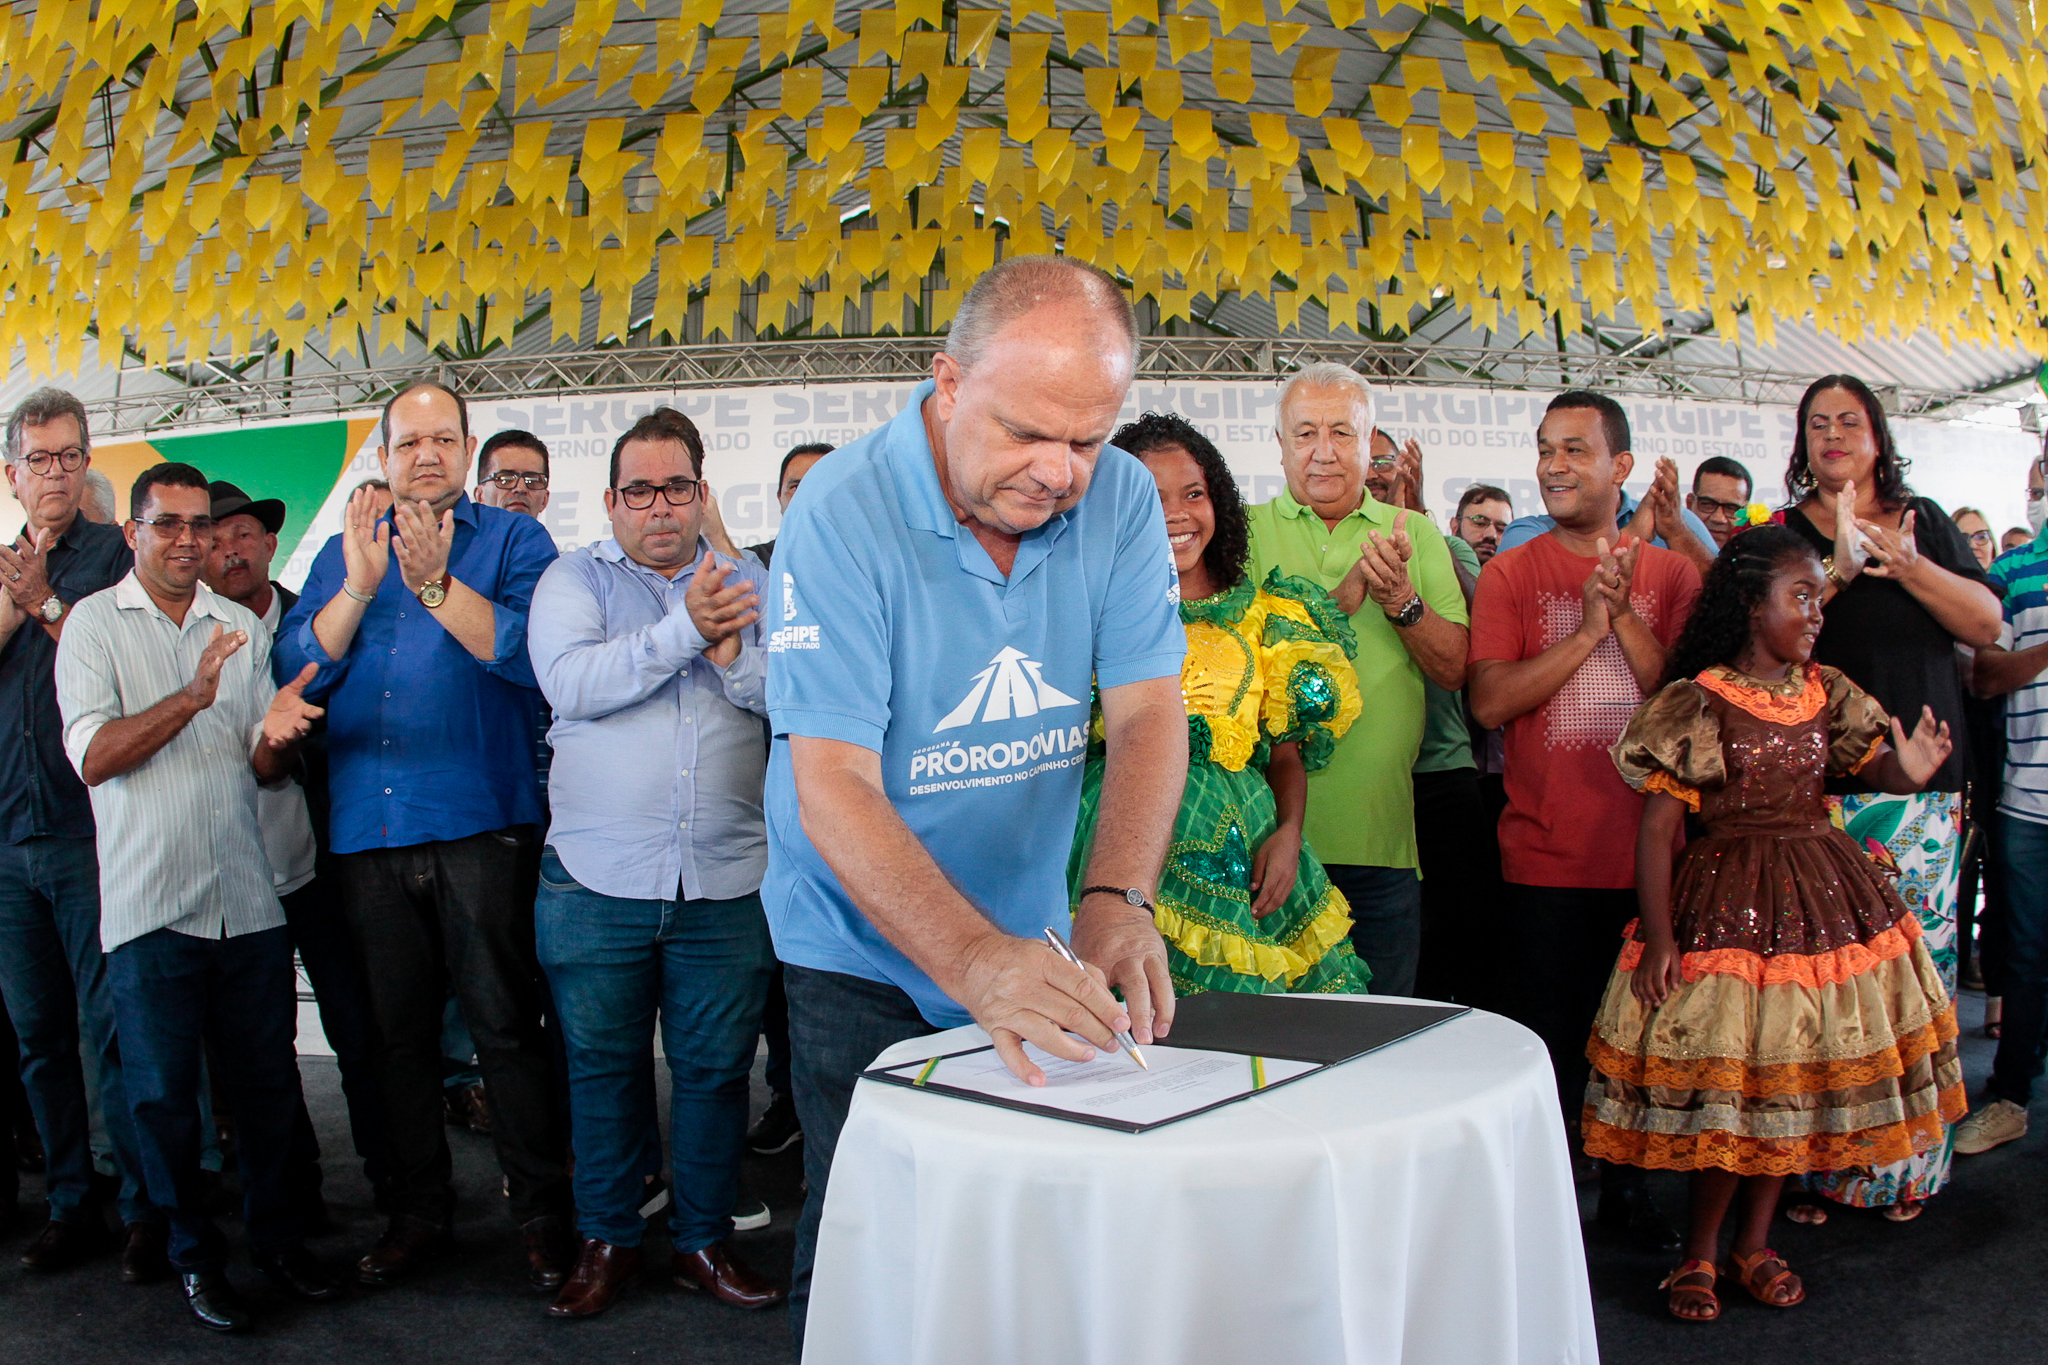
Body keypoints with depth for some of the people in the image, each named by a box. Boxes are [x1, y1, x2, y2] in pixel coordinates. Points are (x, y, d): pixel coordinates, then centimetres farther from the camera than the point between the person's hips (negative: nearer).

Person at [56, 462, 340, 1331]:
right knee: (163, 1093, 5)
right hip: (149, 904, -3)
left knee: (266, 1080, 8)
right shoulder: (95, 623, 1)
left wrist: (276, 735, -12)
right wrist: (192, 698, -23)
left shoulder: (241, 626, 12)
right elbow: (92, 757, -11)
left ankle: (276, 1235, 26)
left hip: (248, 897, 3)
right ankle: (194, 1253, 22)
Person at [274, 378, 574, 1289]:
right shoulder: (343, 550, 15)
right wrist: (360, 585, -10)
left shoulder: (513, 540, 4)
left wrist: (435, 583, -20)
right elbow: (297, 668, 3)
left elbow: (529, 654, -12)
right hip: (368, 829, 4)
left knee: (505, 1023, -1)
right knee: (397, 1028, 12)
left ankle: (542, 1213, 12)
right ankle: (417, 1210, 26)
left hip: (480, 819, -4)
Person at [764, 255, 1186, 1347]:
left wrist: (1116, 901, -31)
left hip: (1032, 941, 4)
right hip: (866, 958, -4)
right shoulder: (842, 517, -23)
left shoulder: (1120, 500, -9)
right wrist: (974, 961, -42)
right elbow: (834, 789, -28)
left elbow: (1148, 711, -13)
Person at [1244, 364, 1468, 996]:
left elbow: (1453, 669, 4)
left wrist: (1401, 599, -14)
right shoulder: (1246, 530, 4)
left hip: (1380, 835, 2)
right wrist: (1346, 594, -21)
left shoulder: (1415, 534, 11)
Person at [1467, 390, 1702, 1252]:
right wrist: (1587, 628, -15)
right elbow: (1489, 701, -11)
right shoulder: (1510, 573, 0)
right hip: (1546, 853, -2)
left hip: (1646, 848, 2)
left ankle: (1625, 1185, 31)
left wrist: (1624, 614, -13)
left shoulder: (1669, 572, 6)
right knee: (1551, 1039, 7)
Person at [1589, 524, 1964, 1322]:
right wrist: (1659, 936, -17)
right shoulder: (1699, 702, -13)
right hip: (1729, 903, -6)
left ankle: (1753, 1241, 27)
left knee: (1797, 1071, 10)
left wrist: (1908, 769, -13)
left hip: (1824, 895, 6)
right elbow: (1658, 824, -13)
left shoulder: (1826, 693, 5)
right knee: (1728, 1074, -2)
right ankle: (1700, 1249, 18)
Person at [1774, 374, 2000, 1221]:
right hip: (1817, 789, -2)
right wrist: (1836, 573, -17)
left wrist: (1905, 562, -8)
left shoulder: (1924, 522, 15)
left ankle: (1903, 1164, 13)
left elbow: (1987, 625, 5)